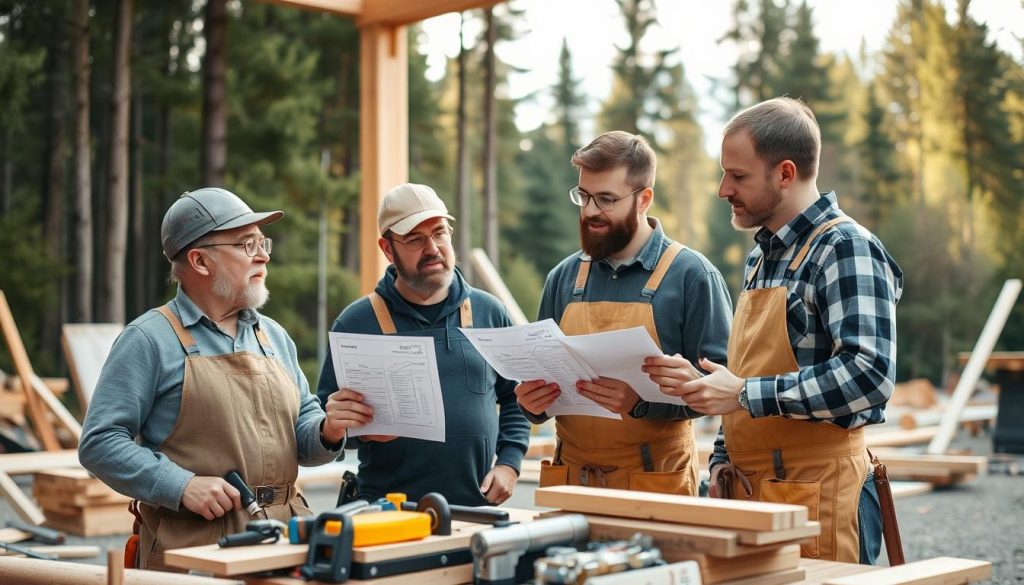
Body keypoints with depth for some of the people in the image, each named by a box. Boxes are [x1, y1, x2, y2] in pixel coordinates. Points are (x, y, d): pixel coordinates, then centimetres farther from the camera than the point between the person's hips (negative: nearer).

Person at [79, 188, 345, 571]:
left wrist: (327, 432, -3)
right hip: (192, 543, -5)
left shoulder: (274, 336, 15)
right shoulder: (150, 338, -4)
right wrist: (181, 486, -18)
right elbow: (100, 443, -8)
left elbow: (302, 424, 20)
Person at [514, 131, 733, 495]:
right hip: (570, 478, 4)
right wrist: (533, 403, -4)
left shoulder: (690, 274, -6)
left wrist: (643, 401, -27)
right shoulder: (563, 277, 9)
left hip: (658, 483, -4)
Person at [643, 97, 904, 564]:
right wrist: (723, 459, 12)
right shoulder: (760, 257, 15)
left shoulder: (846, 250, -12)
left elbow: (869, 373, -23)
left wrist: (746, 395, -21)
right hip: (746, 491, 8)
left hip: (818, 494, -8)